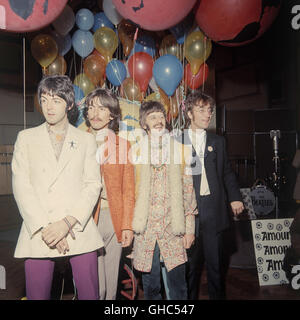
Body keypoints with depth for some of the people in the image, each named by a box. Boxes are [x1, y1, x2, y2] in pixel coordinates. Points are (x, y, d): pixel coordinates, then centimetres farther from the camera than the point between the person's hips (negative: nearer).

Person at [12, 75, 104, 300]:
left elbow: (93, 185, 2)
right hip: (38, 233, 1)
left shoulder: (86, 140, 11)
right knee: (37, 295, 3)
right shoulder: (26, 138, 12)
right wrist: (44, 228, -10)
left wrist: (67, 222, -12)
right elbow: (21, 185, 2)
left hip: (79, 230, 0)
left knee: (90, 294, 1)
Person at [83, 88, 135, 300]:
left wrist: (128, 225, 0)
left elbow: (128, 190, 7)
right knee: (95, 288, -1)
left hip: (115, 219, 2)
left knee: (111, 285, 11)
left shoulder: (123, 145, 8)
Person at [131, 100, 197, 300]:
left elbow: (188, 190, 6)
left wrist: (189, 227, 2)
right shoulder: (136, 151, 6)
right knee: (150, 285, 10)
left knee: (178, 282, 2)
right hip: (145, 228, 1)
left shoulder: (179, 150, 6)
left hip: (173, 228, 0)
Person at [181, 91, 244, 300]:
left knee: (215, 262, 8)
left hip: (213, 210, 2)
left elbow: (227, 172, 15)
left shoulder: (218, 142, 14)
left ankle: (218, 295, 24)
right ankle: (189, 297, 24)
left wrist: (235, 197, 4)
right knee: (190, 262, 8)